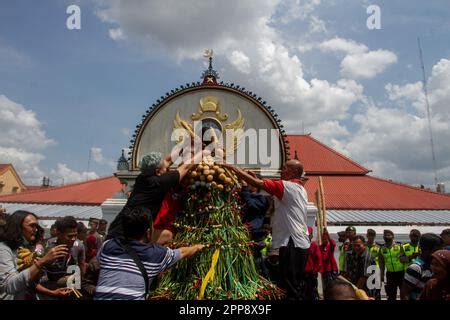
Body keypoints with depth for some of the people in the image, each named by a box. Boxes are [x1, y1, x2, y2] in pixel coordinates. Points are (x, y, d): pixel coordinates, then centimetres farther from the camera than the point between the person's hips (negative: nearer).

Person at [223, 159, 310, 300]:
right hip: (301, 242, 10)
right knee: (297, 284, 15)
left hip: (292, 242, -10)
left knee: (289, 286, -4)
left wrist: (233, 168, -12)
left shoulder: (287, 186, -11)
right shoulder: (300, 188, 18)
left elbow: (257, 183, -18)